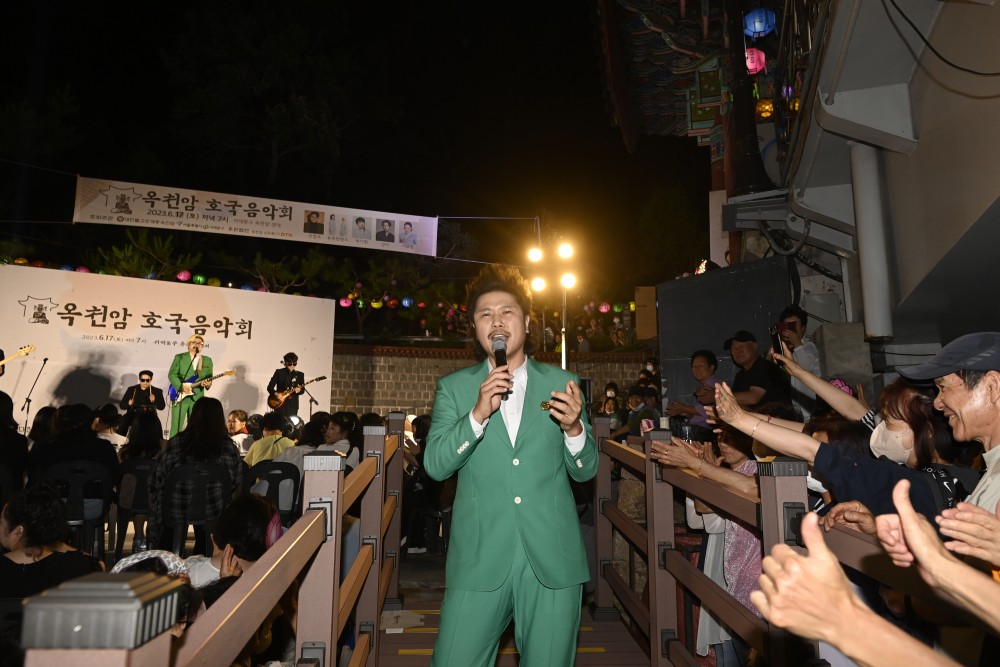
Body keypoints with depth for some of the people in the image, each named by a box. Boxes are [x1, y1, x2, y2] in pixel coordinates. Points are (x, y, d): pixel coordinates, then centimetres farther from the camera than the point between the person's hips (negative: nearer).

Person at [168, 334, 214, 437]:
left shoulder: (207, 361, 13)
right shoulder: (179, 357, 5)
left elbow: (209, 378, 12)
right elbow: (171, 374, -3)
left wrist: (208, 383, -12)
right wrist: (181, 387, -17)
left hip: (197, 398, 3)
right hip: (180, 396, -2)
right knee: (176, 426, -4)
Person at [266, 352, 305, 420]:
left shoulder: (300, 375, 7)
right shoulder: (279, 372, 2)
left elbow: (302, 389, 7)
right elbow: (270, 387, -1)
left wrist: (299, 390, -16)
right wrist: (276, 394, -18)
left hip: (292, 405, 1)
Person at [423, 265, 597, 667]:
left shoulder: (561, 383, 5)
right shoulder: (453, 387, 4)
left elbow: (585, 471, 5)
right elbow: (435, 465, -5)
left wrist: (573, 428, -15)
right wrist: (477, 414, -19)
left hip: (553, 559, 1)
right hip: (479, 559, 0)